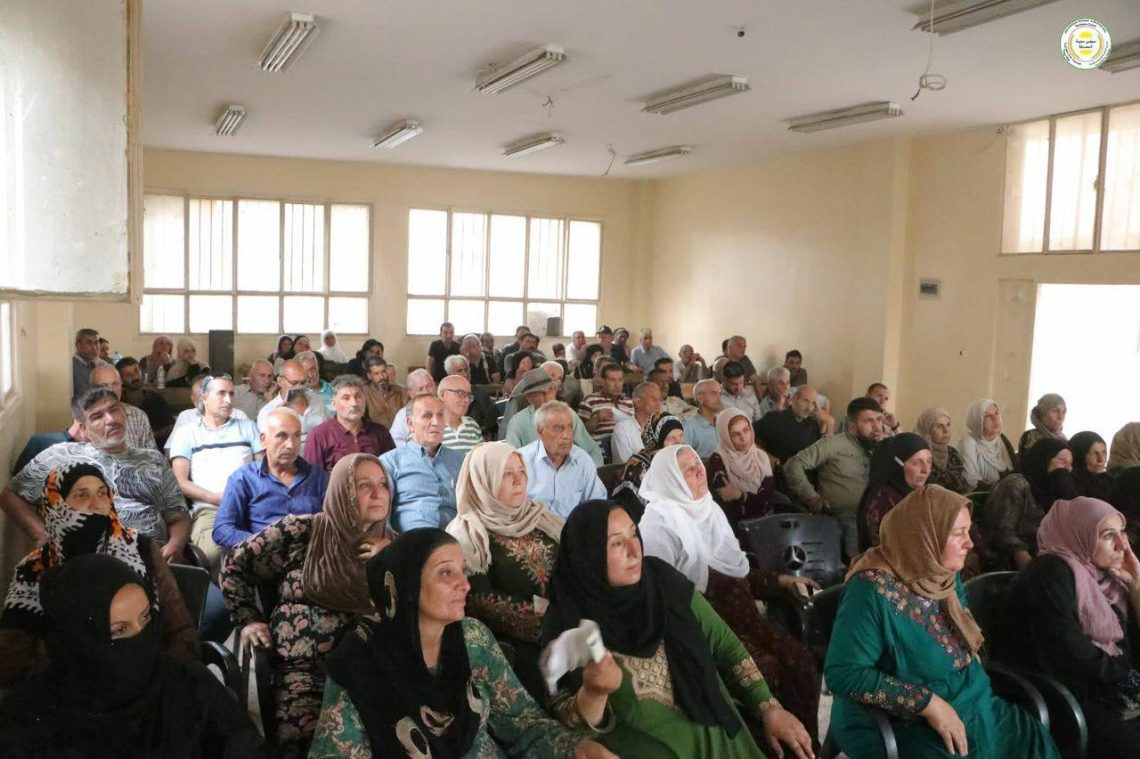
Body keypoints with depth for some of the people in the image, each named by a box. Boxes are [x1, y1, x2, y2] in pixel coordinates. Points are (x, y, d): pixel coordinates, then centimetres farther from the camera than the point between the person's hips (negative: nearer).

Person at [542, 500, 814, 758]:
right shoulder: (566, 624, -13)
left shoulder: (665, 581, -4)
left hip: (716, 727, 3)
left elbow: (724, 643, 5)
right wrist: (593, 692, -28)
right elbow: (565, 717, -8)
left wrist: (770, 709, -1)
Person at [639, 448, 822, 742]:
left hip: (741, 615, 8)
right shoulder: (659, 521, -10)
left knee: (800, 660, -10)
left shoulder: (708, 508, 16)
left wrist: (780, 581, 13)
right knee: (767, 670, -22)